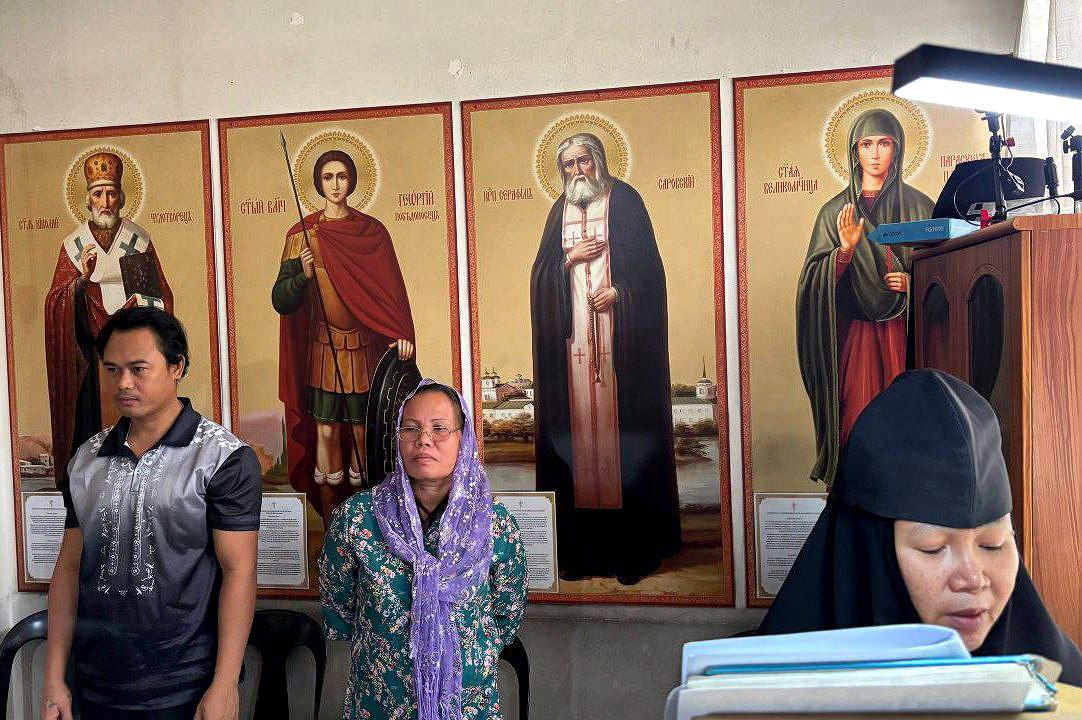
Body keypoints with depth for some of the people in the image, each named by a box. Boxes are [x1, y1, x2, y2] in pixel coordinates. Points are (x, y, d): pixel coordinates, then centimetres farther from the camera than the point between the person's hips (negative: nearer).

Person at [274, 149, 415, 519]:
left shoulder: (372, 231, 4)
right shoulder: (302, 234, 3)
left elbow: (391, 287, 0)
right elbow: (281, 300, 0)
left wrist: (402, 334, -15)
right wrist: (304, 275, -19)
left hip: (365, 348, 0)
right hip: (323, 348, 0)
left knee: (361, 430, 3)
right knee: (326, 432, 2)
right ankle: (330, 527, 13)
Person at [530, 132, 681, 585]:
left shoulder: (623, 201, 4)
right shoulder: (560, 211, 17)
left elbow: (647, 263, -1)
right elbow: (541, 270, 13)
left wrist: (619, 291, -14)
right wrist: (570, 258, -4)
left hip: (619, 336, -4)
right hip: (573, 333, 4)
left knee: (621, 424, -6)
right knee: (577, 425, 0)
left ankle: (633, 550, 1)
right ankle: (582, 549, 5)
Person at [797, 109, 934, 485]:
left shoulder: (919, 207, 10)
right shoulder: (835, 211, 8)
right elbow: (817, 282, 1)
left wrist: (913, 282, -7)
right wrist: (845, 250, -16)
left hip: (904, 332, 1)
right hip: (854, 335, 0)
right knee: (858, 424, -7)